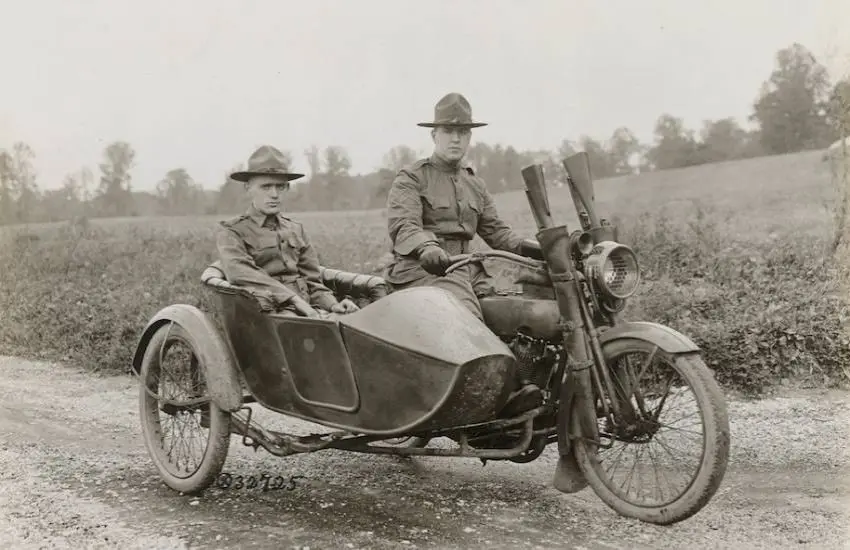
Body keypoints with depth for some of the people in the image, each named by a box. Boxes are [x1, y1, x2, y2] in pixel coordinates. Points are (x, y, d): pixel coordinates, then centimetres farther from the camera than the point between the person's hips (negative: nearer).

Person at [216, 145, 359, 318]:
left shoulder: (296, 230, 23)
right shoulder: (230, 232, 5)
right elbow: (239, 272, -14)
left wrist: (333, 304, -2)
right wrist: (294, 298, -22)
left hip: (307, 310, 6)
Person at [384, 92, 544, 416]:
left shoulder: (475, 185, 25)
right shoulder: (411, 178, 4)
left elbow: (495, 230, 22)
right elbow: (402, 225, -13)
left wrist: (523, 246, 0)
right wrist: (427, 247, -35)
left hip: (464, 267, 8)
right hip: (420, 268, -7)